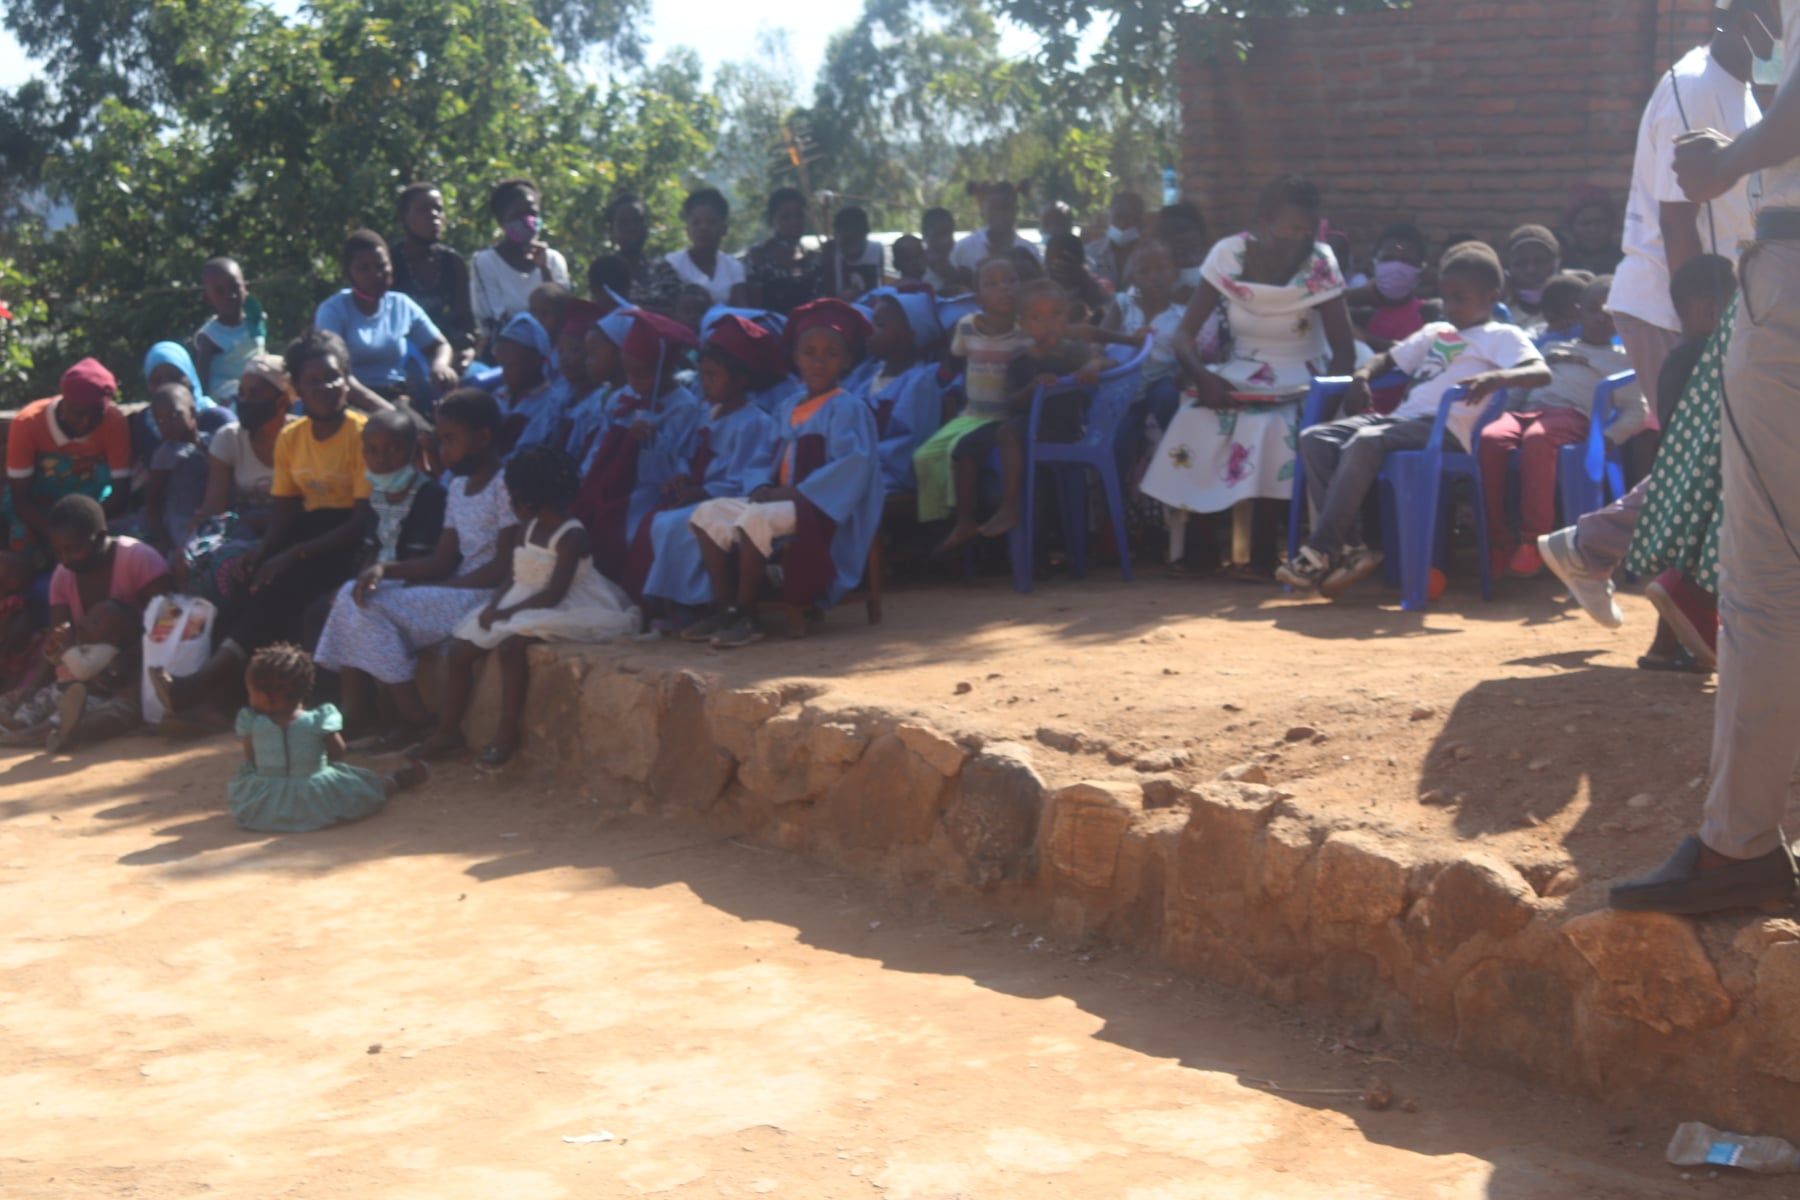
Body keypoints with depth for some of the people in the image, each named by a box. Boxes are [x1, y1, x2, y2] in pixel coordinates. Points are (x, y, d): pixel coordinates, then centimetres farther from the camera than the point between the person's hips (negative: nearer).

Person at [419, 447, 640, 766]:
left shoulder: (571, 536, -18)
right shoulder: (527, 528, 9)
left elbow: (553, 594, -23)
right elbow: (512, 576, 10)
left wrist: (506, 612, -22)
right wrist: (494, 605, -10)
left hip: (560, 610, -9)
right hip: (519, 605, 9)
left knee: (511, 643, -34)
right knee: (460, 649, -1)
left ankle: (507, 734, -25)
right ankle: (448, 731, 6)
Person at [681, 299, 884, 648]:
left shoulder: (848, 408, -9)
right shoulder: (792, 409, 16)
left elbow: (852, 463, -20)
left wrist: (792, 492, -20)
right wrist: (767, 488, -1)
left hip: (823, 508, -9)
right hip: (786, 501, 9)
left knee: (755, 520, -32)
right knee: (708, 514, 0)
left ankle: (746, 617, -22)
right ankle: (723, 608, -4)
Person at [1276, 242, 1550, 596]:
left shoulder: (1502, 336, 6)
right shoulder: (1435, 332, 29)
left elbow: (1541, 372, -10)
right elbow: (1389, 359, 36)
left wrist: (1496, 377, -30)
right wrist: (1363, 374, 12)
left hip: (1444, 430, -8)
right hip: (1402, 419, 8)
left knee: (1363, 443, -33)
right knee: (1314, 439, -12)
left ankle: (1321, 551, -30)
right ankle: (1347, 547, -19)